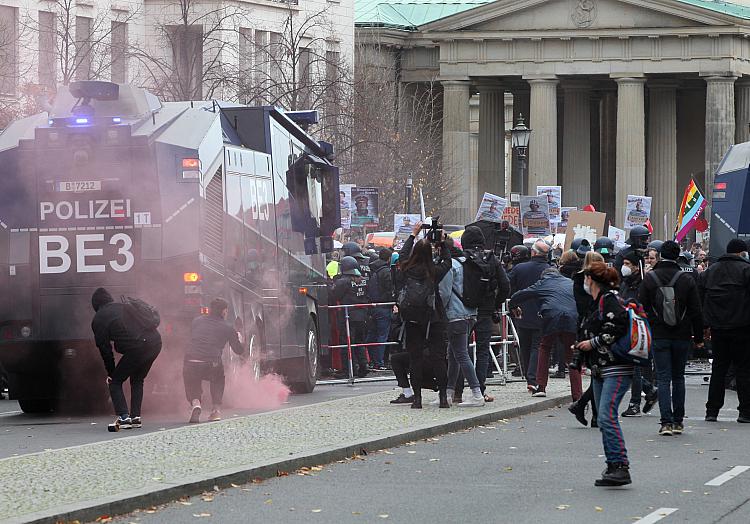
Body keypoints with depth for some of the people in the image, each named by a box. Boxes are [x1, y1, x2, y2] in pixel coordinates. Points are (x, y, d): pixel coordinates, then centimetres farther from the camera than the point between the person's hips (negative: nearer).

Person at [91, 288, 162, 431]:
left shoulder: (98, 320, 10)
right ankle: (136, 416, 17)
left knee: (115, 381, 10)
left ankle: (124, 417, -3)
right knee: (137, 379, 25)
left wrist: (110, 372, 16)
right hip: (155, 341, 6)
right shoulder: (124, 306, 27)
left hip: (137, 347, -6)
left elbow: (104, 348, 8)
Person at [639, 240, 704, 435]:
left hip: (659, 337, -1)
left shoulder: (649, 279, -3)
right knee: (678, 378, 13)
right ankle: (678, 421, 15)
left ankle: (666, 422, -12)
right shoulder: (687, 280, -3)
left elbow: (641, 308, 1)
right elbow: (696, 311, 0)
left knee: (663, 378, -1)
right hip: (682, 337, 1)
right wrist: (698, 337, 8)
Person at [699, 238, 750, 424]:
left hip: (717, 329, 5)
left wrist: (704, 326, 16)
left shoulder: (709, 271, 12)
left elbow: (700, 298, 13)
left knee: (718, 368, 10)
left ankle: (712, 411, 8)